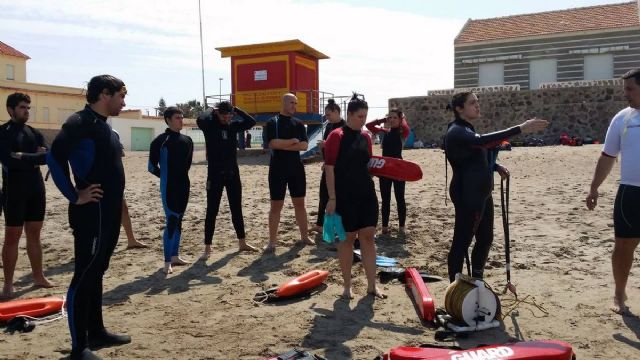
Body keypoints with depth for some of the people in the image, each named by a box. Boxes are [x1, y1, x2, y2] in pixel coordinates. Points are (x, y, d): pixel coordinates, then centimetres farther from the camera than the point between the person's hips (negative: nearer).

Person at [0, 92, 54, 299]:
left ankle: (38, 276, 21)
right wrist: (35, 157, -14)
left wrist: (24, 157, -15)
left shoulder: (34, 133, 11)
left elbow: (48, 156, -3)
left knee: (34, 235, 12)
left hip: (36, 190, 5)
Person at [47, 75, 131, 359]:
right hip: (91, 213, -10)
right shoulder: (80, 122, -14)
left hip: (109, 212, 10)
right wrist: (74, 196, -21)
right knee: (84, 276, -2)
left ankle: (97, 333, 29)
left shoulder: (103, 124, 14)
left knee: (96, 273, 17)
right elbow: (55, 157, -25)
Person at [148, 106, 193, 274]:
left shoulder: (187, 140, 8)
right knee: (171, 221, -9)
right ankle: (167, 262, -3)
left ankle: (174, 256, 22)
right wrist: (166, 176, 3)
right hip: (169, 187, -6)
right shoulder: (161, 140, -11)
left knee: (178, 220, 12)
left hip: (184, 185, 7)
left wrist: (181, 175, 15)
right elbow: (152, 166, -9)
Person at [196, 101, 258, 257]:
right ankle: (208, 247, 10)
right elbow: (200, 120, -28)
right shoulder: (210, 126, -7)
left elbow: (251, 121, 1)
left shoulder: (233, 126, 7)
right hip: (215, 175, -5)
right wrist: (211, 110, -10)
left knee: (237, 210, 12)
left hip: (233, 174, 5)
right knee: (212, 211, 1)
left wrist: (236, 109, -2)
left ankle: (242, 243, 24)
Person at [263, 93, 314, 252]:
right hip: (278, 169, -4)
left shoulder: (298, 124, 8)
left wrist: (283, 145, -13)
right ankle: (272, 241, 8)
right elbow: (273, 144, -18)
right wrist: (293, 141, -9)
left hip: (296, 168, 4)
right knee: (276, 205, 1)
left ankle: (305, 236, 21)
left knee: (299, 203, 10)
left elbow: (304, 145, -4)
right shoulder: (272, 122, -4)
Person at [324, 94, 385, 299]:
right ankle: (347, 286, 17)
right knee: (347, 238, 4)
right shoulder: (337, 136, -10)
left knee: (368, 236, 7)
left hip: (367, 194, 6)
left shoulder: (366, 136, 10)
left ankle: (372, 285, 16)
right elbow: (329, 168, -13)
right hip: (345, 196, -6)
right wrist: (332, 198, -16)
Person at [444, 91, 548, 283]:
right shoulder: (456, 132, -16)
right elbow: (483, 140, -34)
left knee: (485, 238, 15)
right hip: (467, 195, -10)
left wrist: (496, 167, 8)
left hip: (482, 193, 10)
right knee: (462, 242, -4)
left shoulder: (467, 130, 15)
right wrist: (520, 129, -38)